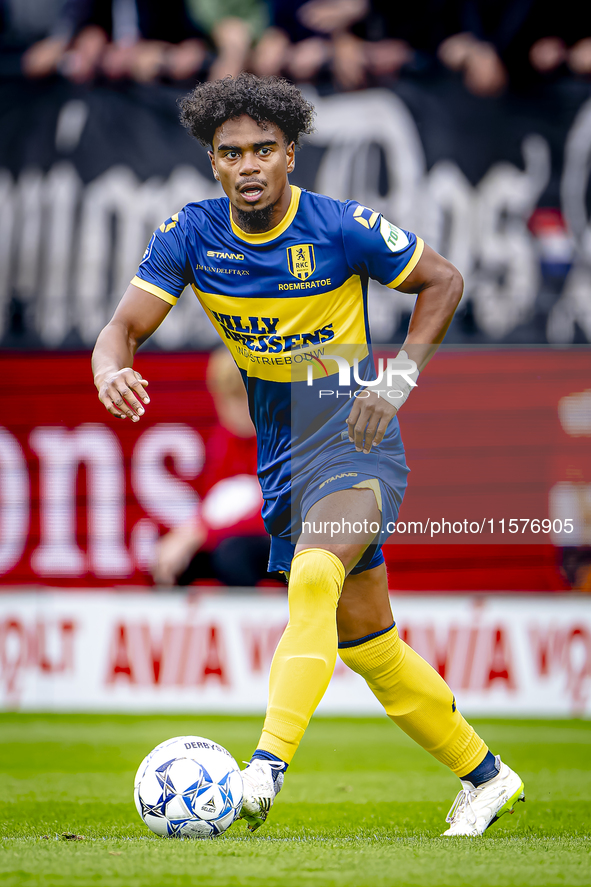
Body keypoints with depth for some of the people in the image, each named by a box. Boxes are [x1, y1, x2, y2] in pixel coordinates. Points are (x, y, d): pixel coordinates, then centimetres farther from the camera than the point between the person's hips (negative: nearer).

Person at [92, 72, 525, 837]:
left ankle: (267, 768, -43)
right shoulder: (190, 235, -4)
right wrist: (111, 372, -31)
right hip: (279, 452, 6)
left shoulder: (344, 228, -13)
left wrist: (398, 381, -11)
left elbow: (442, 283, 1)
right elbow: (125, 327, -6)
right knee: (366, 641, 11)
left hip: (353, 437, -5)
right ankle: (484, 775, 27)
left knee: (314, 579, -33)